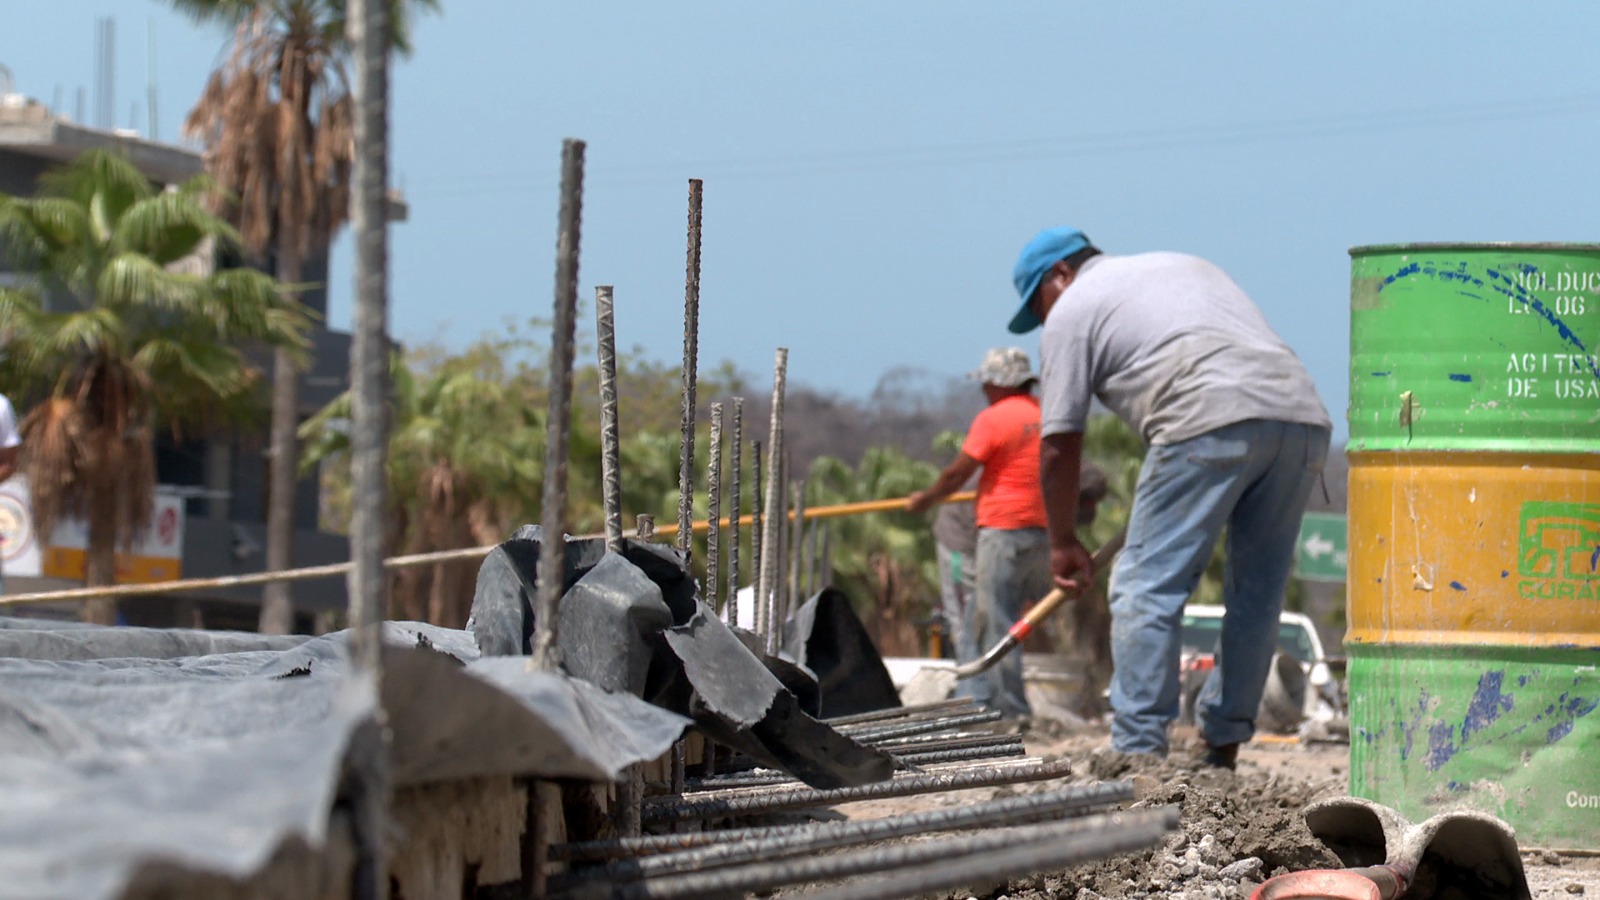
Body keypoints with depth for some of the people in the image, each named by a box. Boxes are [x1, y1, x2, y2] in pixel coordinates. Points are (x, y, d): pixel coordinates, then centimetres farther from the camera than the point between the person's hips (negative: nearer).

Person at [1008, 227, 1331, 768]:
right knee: (1256, 594, 14)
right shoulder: (1183, 266, 36)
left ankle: (1137, 753, -8)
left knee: (1148, 586, -2)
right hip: (1304, 416, 7)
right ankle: (1223, 748, 17)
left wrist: (1062, 542, 24)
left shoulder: (1074, 308, 15)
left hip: (1212, 419, -7)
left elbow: (1059, 445, 13)